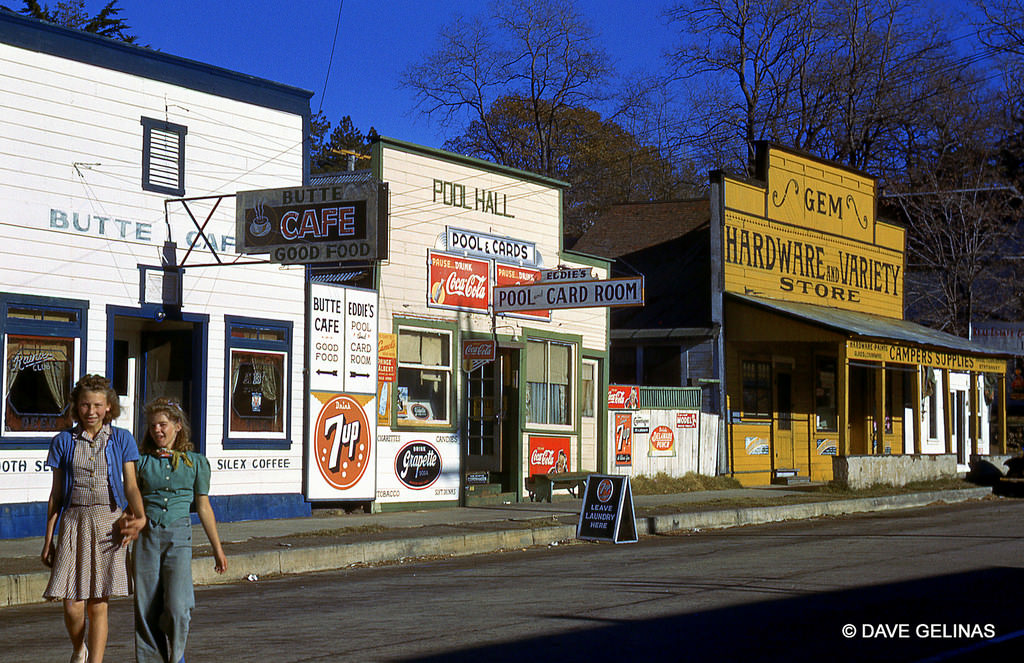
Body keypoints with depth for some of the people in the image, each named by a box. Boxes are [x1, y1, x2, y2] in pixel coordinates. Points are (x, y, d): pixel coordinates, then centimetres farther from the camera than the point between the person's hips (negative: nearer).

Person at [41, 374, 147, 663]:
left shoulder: (121, 439, 6)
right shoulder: (63, 442, 8)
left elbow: (131, 486, 1)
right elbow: (56, 494, 11)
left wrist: (139, 516, -18)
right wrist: (48, 538, 9)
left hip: (108, 523, -1)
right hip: (74, 523, 1)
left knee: (98, 606, -1)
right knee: (72, 607, -4)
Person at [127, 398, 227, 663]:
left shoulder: (196, 462, 8)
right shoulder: (142, 461, 9)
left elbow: (203, 507, 13)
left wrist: (217, 549, 14)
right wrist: (131, 522, -15)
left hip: (179, 535, -1)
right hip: (147, 534, 1)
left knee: (177, 606, -11)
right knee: (146, 606, 0)